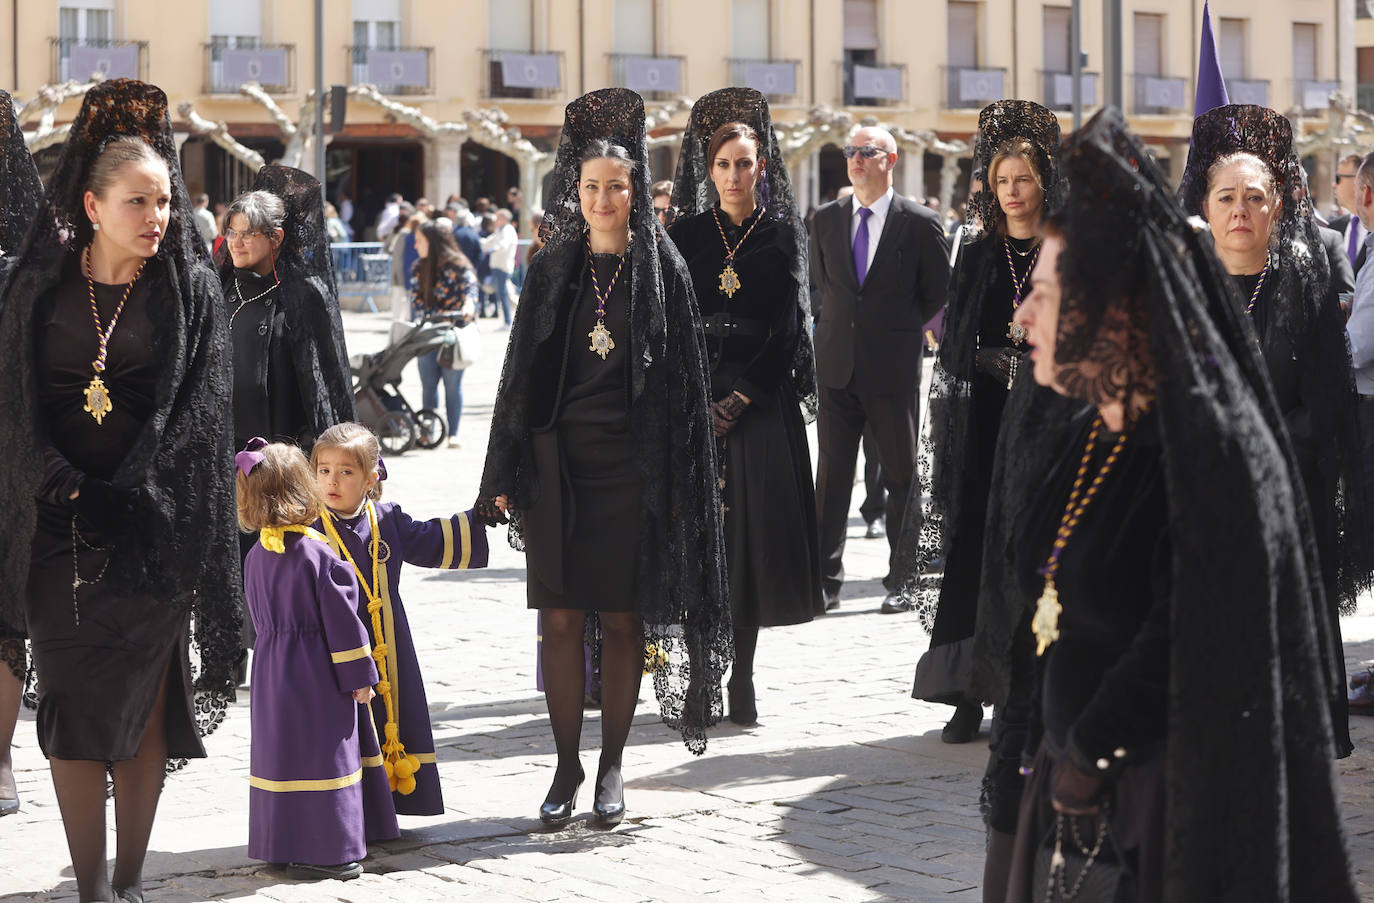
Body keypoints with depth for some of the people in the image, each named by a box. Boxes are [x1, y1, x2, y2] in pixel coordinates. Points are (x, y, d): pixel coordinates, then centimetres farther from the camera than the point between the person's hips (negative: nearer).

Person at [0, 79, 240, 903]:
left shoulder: (191, 290, 1)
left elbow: (201, 414, -3)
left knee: (146, 702, 1)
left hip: (156, 526, -1)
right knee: (72, 704, -2)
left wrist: (129, 498, -12)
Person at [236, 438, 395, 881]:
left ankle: (281, 842, 18)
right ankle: (326, 849, 1)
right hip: (317, 677, -7)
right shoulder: (320, 556, -17)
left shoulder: (256, 557, 4)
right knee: (322, 756, -1)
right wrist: (359, 675, -8)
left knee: (281, 753, 12)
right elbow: (341, 621, -14)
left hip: (271, 674, 7)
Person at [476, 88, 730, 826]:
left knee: (624, 618, 2)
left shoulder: (662, 269, 1)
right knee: (560, 616, 0)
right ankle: (567, 765, 10)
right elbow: (523, 371, 6)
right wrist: (508, 474, 1)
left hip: (633, 467, -1)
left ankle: (611, 767, 12)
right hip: (559, 461, 2)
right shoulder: (553, 269, 6)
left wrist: (677, 481, -5)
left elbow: (683, 378, 1)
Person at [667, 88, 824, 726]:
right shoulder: (685, 235, 6)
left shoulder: (783, 237, 5)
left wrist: (743, 398, -10)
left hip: (762, 404, 0)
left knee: (753, 535, -1)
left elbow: (789, 329, -1)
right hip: (695, 401, 0)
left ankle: (741, 679, 6)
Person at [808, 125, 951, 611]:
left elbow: (938, 293, 6)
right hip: (836, 365, 3)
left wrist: (899, 329, 9)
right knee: (831, 474, 2)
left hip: (893, 366, -3)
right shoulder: (826, 219, 7)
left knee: (901, 475, 5)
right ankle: (826, 580, 5)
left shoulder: (921, 224, -3)